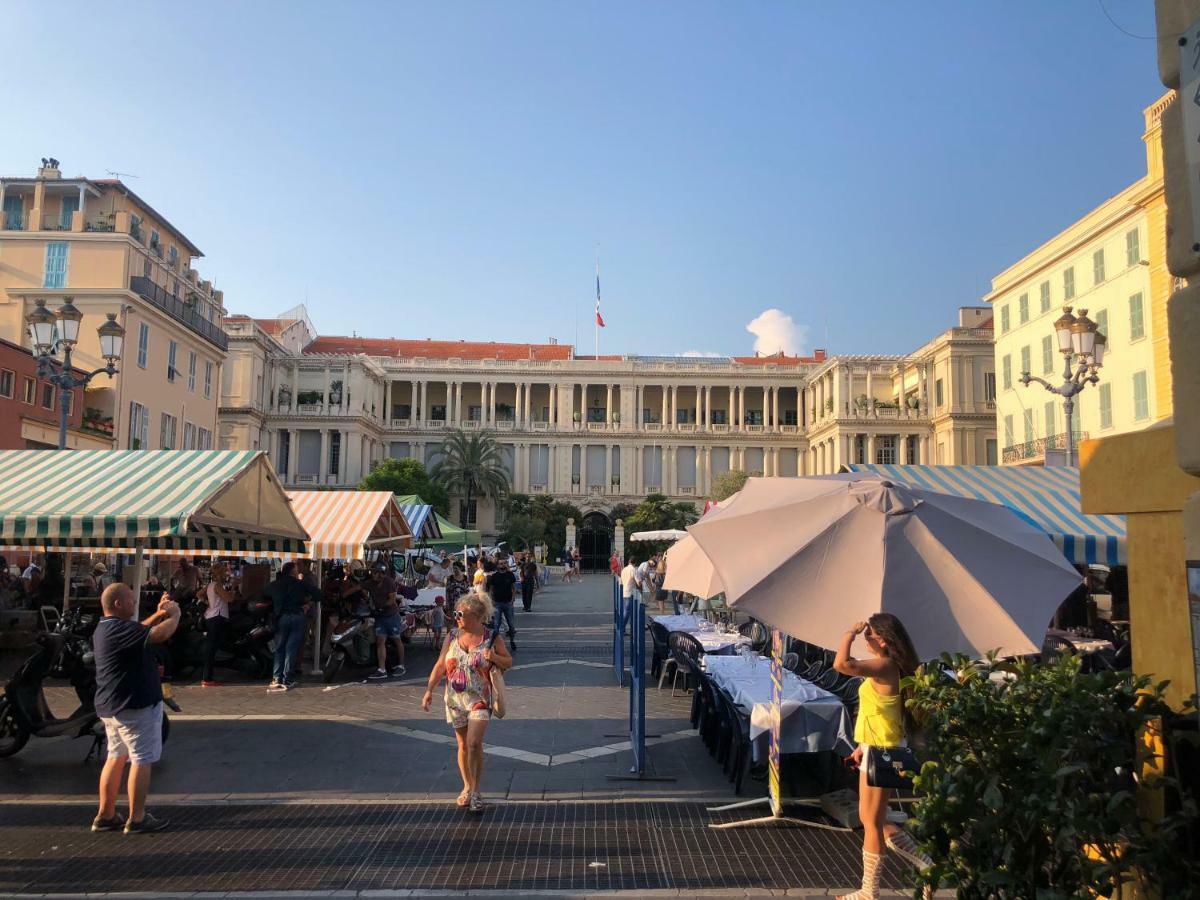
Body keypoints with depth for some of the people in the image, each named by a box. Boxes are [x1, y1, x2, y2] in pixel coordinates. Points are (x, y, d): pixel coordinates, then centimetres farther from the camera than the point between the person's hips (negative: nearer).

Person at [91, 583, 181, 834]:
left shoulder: (105, 628, 11)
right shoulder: (119, 629, -22)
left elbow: (140, 632, 24)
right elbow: (160, 634, -33)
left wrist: (159, 613, 10)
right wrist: (174, 614, -15)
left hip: (111, 706, 11)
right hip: (135, 705, -11)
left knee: (116, 757, 17)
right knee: (142, 760, -2)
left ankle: (105, 815, 23)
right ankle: (137, 819, 3)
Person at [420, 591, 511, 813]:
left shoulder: (492, 638, -6)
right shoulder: (452, 636, 2)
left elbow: (508, 662, 3)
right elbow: (440, 665, 4)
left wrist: (494, 657, -17)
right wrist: (429, 690, -4)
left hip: (479, 699, -3)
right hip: (455, 699, 3)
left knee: (474, 743, -14)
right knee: (463, 745, 12)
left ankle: (475, 791, 0)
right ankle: (467, 786, 30)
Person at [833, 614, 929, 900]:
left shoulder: (883, 666, -21)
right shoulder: (888, 667, 11)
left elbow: (841, 664, -38)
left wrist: (850, 634, -23)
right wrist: (863, 746, 20)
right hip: (879, 750, 10)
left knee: (871, 822, 3)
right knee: (875, 820, 18)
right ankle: (928, 866, 25)